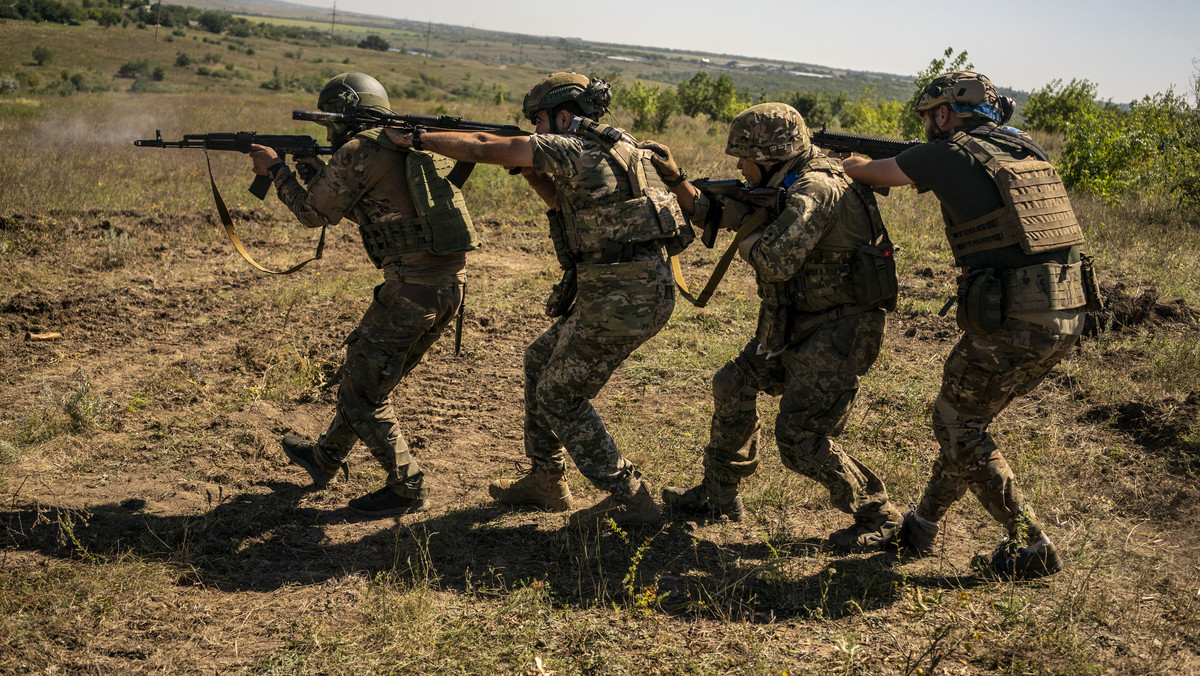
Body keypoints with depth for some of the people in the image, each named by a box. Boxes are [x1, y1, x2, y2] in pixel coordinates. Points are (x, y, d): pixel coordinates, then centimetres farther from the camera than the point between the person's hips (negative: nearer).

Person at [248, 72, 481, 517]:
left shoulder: (358, 151, -7)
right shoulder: (404, 142, 20)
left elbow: (314, 214, 3)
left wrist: (275, 169, 17)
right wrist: (315, 171, 26)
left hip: (413, 287, -9)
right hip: (451, 283, 9)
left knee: (363, 392, 4)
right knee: (367, 373, 24)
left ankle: (408, 490, 10)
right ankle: (325, 458, 40)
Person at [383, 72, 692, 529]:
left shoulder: (569, 147, -11)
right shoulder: (608, 148, 17)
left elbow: (481, 149, -6)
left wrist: (415, 138, 6)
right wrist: (527, 166, 15)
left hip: (623, 298, -10)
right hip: (644, 287, 10)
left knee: (560, 395, 4)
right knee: (541, 361, 20)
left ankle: (630, 500, 7)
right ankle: (545, 482, 30)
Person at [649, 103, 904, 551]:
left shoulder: (815, 190, -22)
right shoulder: (780, 189, 9)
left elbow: (775, 261, -35)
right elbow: (708, 213, 19)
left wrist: (746, 226, -16)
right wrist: (674, 178, 9)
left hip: (842, 329, -10)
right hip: (800, 324, 10)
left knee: (799, 438, -12)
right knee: (733, 386, 16)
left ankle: (877, 516, 6)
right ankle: (718, 496, 30)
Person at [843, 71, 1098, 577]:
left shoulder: (948, 155, -4)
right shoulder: (1028, 151, 14)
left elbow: (866, 172, 12)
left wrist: (853, 162, 34)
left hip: (1011, 324, -8)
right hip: (1067, 317, 8)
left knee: (957, 426, 11)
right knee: (967, 416, 21)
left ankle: (1030, 547, 12)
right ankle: (922, 526, 33)